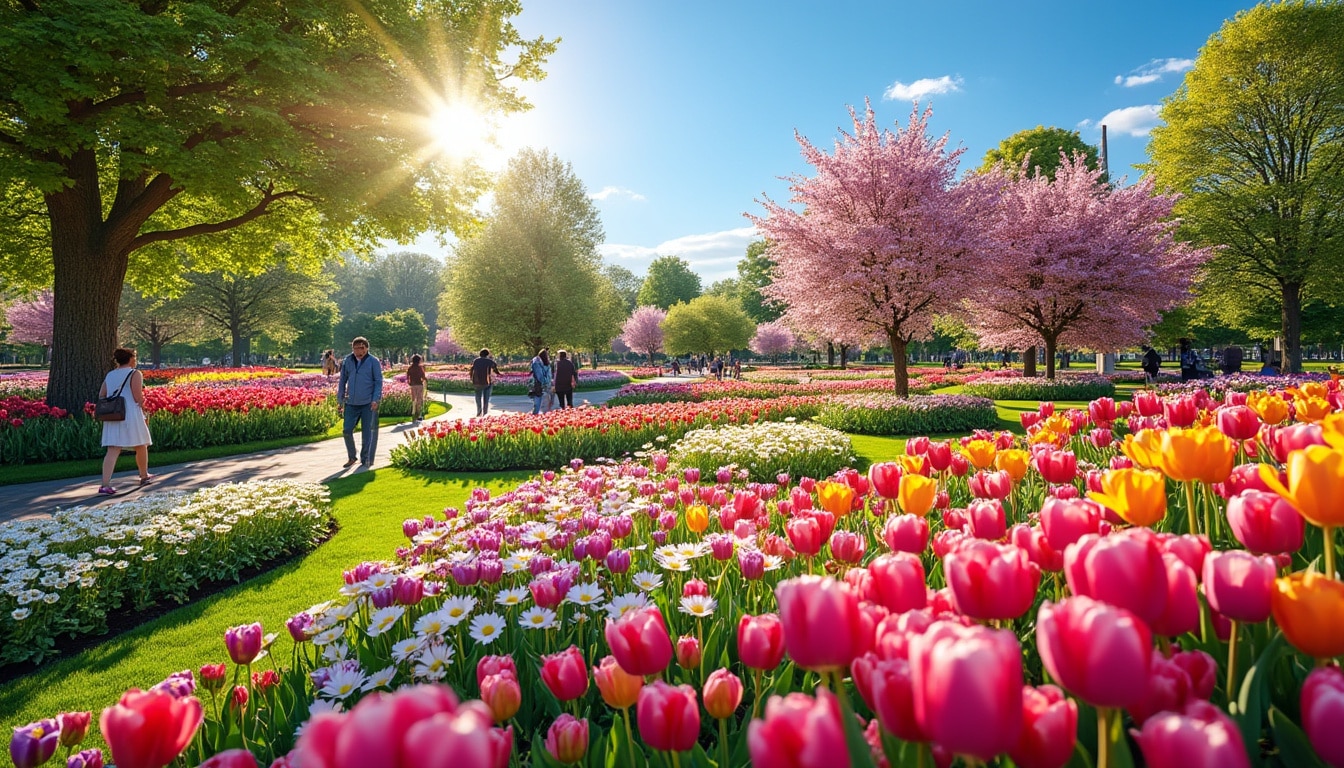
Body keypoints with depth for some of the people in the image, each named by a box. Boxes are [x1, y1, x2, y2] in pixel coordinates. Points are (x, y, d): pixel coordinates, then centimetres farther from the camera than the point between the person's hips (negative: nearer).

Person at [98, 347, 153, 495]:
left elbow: (101, 396, 10)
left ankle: (105, 485, -11)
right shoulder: (135, 374, -6)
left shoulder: (109, 375, 13)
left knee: (112, 451, -1)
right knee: (141, 446, 15)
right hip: (130, 416, -5)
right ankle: (144, 476, 29)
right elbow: (138, 397, -14)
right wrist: (144, 410, -1)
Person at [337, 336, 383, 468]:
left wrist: (375, 400, -12)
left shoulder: (373, 361, -3)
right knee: (347, 430, 2)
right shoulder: (347, 361, 6)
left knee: (368, 432, 2)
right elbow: (342, 381, 13)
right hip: (351, 403, 3)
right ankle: (351, 457, 20)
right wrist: (340, 399, 9)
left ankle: (366, 459, 14)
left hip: (368, 403, -3)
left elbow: (378, 382, -4)